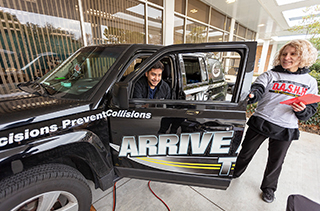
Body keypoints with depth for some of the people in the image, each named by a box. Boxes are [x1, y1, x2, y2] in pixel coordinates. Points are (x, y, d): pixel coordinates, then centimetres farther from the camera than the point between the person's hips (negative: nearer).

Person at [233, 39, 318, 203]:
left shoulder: (310, 82, 7)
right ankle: (234, 174, 37)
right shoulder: (270, 75, 0)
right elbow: (258, 87, -20)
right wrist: (252, 95, -43)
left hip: (285, 129, 2)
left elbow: (311, 109, 11)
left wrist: (302, 111, -13)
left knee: (276, 162, 16)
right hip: (260, 122, -1)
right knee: (246, 152, 10)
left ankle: (268, 188, 42)